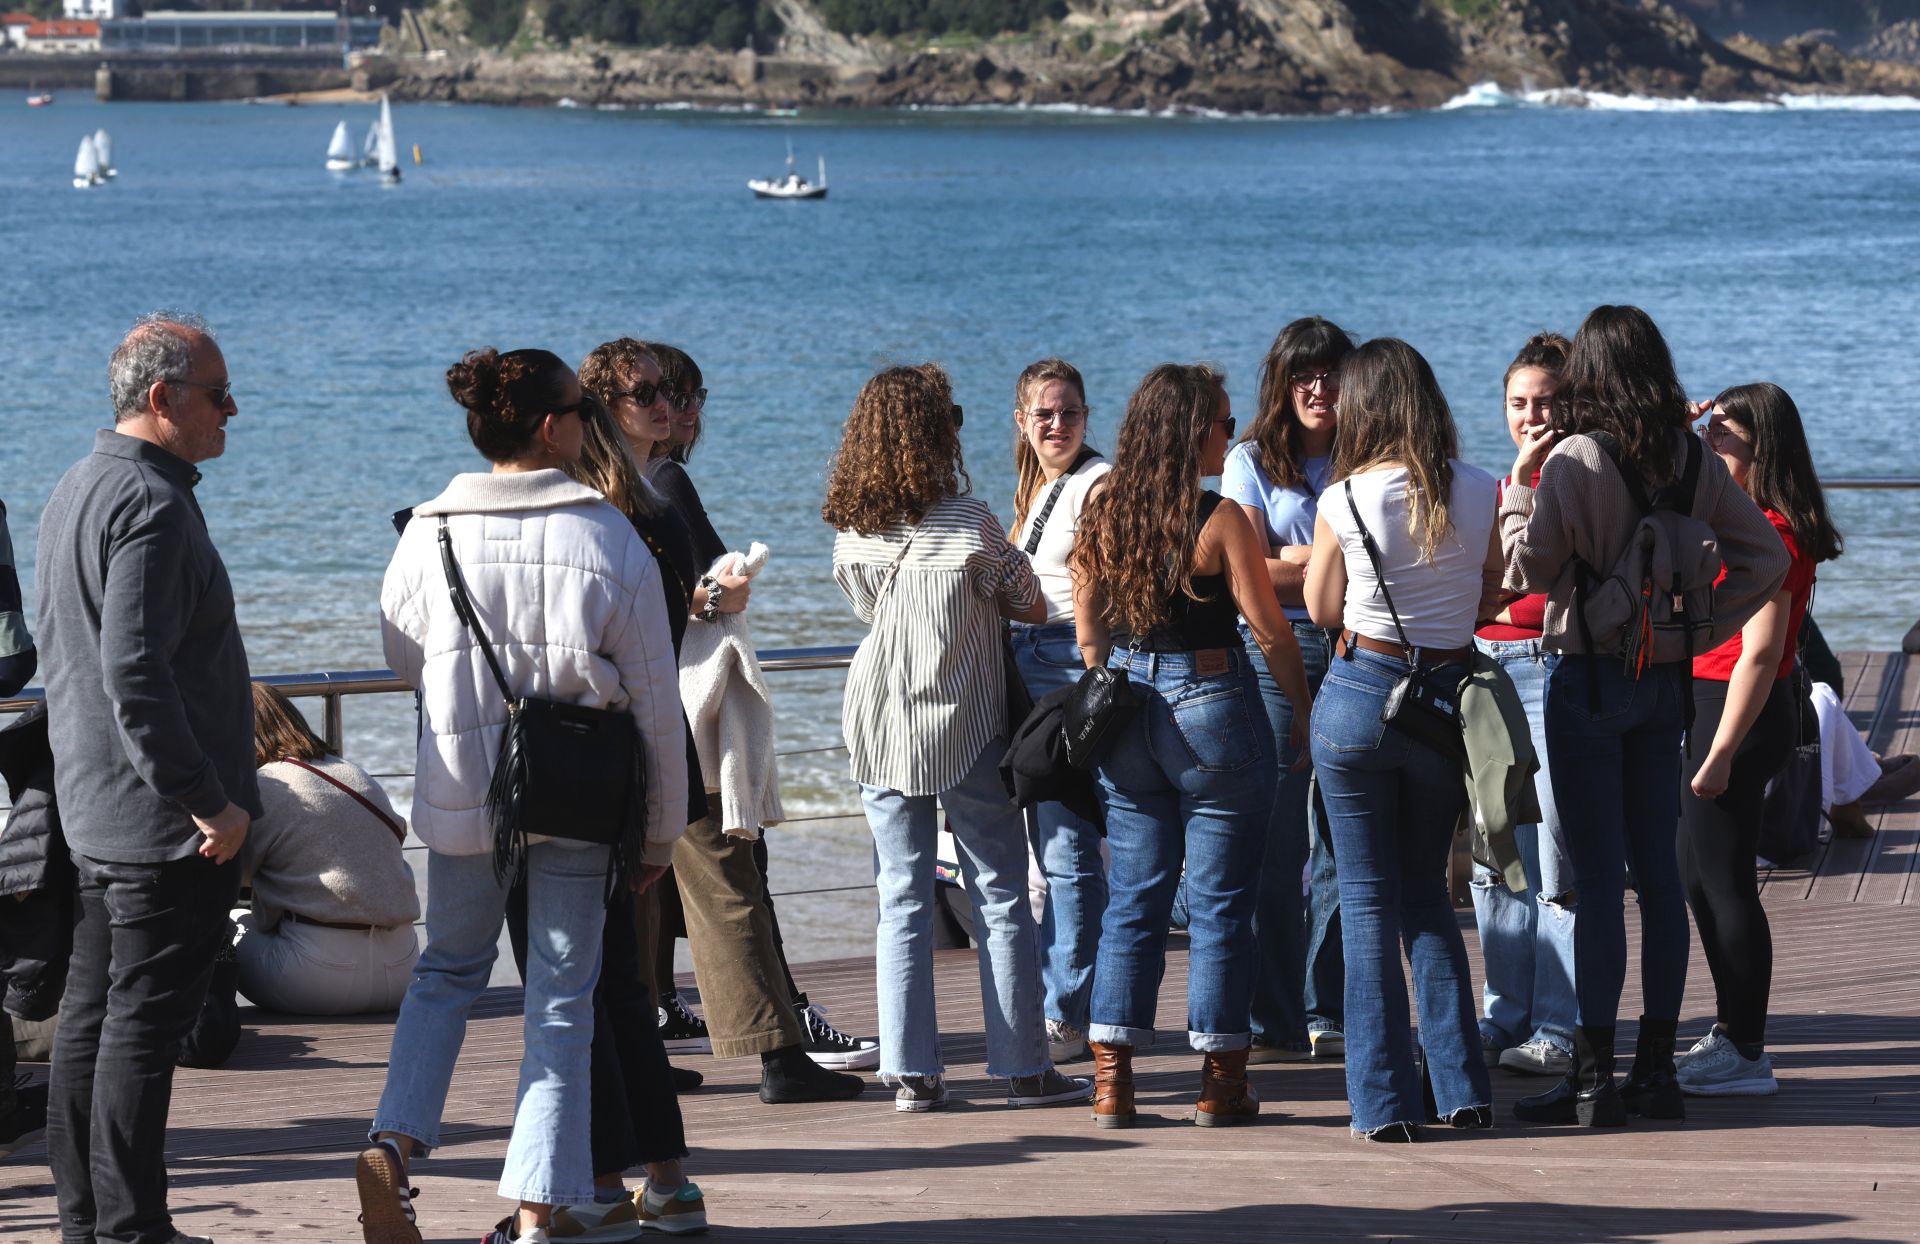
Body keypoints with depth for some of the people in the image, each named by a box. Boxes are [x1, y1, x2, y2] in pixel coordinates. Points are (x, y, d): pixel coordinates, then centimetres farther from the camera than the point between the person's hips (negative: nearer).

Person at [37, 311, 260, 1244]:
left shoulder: (75, 490, 15)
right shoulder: (151, 503, -18)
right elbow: (136, 674, -26)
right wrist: (209, 801, -21)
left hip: (93, 812, 10)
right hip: (162, 820, -10)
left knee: (92, 1015, 13)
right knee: (145, 1023, -7)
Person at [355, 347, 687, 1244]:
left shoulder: (430, 534, -5)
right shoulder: (612, 540, -9)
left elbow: (403, 659, 10)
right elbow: (656, 702, -5)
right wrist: (661, 831, 5)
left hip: (461, 792, 2)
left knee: (447, 970, 21)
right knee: (562, 1003, 7)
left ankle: (391, 1145, 1)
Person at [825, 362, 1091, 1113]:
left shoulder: (852, 532, -1)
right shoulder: (968, 524, -15)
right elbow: (1032, 607, -4)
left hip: (881, 733, 4)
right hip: (966, 731, -4)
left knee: (901, 903, 7)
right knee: (1000, 902, 4)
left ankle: (912, 1073, 4)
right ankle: (1025, 1069, 6)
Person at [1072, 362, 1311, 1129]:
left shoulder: (1102, 512, 2)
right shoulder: (1219, 520, -13)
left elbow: (1088, 633, 9)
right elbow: (1271, 632, -9)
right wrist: (1304, 714, 2)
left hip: (1124, 708, 5)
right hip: (1211, 709, -5)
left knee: (1132, 897, 10)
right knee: (1221, 902, 3)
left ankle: (1111, 1077, 6)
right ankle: (1220, 1080, 7)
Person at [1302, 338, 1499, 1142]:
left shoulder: (1345, 502, -10)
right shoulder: (1477, 493, -3)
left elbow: (1322, 609, 2)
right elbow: (1489, 598, 8)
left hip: (1360, 697, -3)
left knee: (1369, 902, 5)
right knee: (1427, 894, 17)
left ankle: (1384, 1102, 3)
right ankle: (1462, 1089, 13)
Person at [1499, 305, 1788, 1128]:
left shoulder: (1574, 459, -13)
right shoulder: (1694, 462, 4)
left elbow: (1529, 571, -12)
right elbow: (1766, 557, 5)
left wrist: (1519, 483, -1)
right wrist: (1700, 629, 6)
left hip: (1588, 675, -5)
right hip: (1665, 681, 5)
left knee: (1597, 877, -5)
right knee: (1658, 872, 10)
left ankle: (1593, 1077, -4)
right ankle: (1656, 1067, 15)